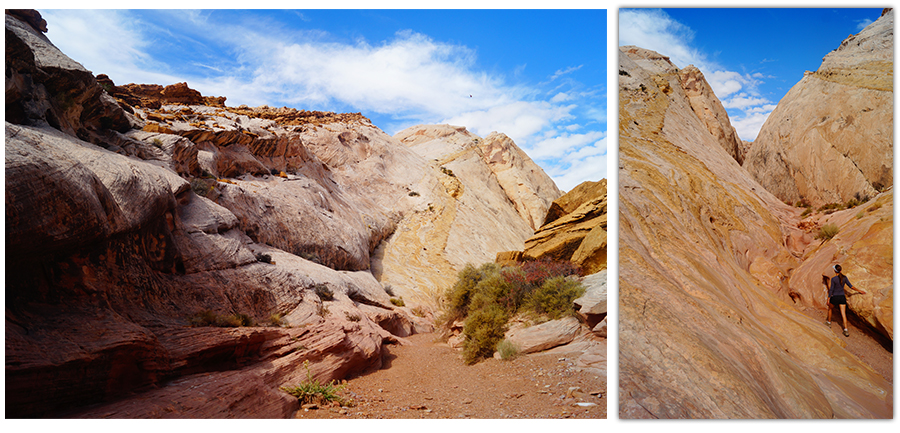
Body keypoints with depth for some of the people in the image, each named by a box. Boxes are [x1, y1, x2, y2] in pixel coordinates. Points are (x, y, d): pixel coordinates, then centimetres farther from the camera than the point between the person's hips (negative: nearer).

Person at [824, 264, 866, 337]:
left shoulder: (833, 279, -17)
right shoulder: (844, 277, -2)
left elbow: (831, 290, -14)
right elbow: (850, 286, 4)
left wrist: (828, 299, -6)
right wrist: (859, 290, 19)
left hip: (835, 298, -4)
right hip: (842, 297, 4)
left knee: (830, 308, 26)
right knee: (843, 314, 1)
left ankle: (829, 321, 41)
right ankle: (846, 330, -8)